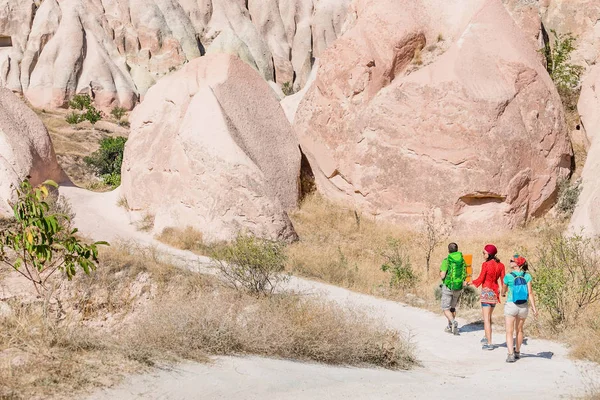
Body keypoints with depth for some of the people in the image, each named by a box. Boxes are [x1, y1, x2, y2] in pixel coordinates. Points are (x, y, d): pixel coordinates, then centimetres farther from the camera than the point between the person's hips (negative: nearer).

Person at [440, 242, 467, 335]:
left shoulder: (446, 261, -12)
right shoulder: (462, 260, 1)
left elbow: (442, 276, -16)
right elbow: (465, 275, 5)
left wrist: (441, 273, 6)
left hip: (448, 287, -5)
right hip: (458, 288, 5)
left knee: (445, 308, 2)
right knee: (453, 307, 21)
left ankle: (453, 322, -23)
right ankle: (450, 327, 25)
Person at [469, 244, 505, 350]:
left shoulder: (486, 265, -14)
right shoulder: (500, 265, 2)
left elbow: (480, 279, -10)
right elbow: (503, 280, 2)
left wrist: (472, 283, 5)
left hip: (486, 291, -6)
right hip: (495, 292, 6)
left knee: (486, 318, -2)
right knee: (489, 317, 23)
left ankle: (489, 343, -4)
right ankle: (487, 338, 35)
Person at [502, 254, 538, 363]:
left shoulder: (508, 277, -9)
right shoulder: (527, 276, -4)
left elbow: (504, 291, 8)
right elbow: (530, 293, -10)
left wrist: (503, 293, 32)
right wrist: (534, 307, -8)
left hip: (511, 306, -4)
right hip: (523, 307, 4)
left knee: (509, 331, -1)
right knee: (519, 330, 21)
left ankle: (511, 354, -16)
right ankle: (517, 352, 35)